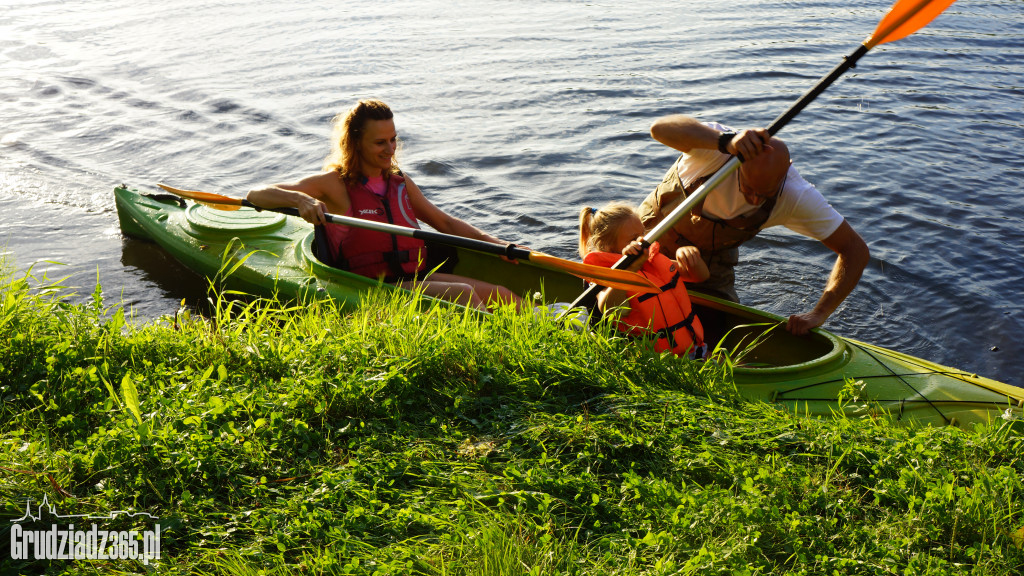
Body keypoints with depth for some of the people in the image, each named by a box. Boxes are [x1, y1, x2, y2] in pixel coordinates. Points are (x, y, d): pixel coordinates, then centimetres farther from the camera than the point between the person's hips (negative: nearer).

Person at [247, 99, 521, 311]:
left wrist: (493, 242, 11)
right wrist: (301, 199, -28)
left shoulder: (400, 182, 17)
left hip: (421, 276, 7)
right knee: (463, 294, -29)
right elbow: (256, 196, -7)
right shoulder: (334, 184, -1)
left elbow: (445, 222, 25)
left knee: (501, 295, -16)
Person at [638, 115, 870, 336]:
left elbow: (855, 250, -24)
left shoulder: (797, 198, -29)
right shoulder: (718, 147, -37)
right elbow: (660, 128, -56)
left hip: (712, 258, 2)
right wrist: (726, 140, -70)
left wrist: (819, 313, -33)